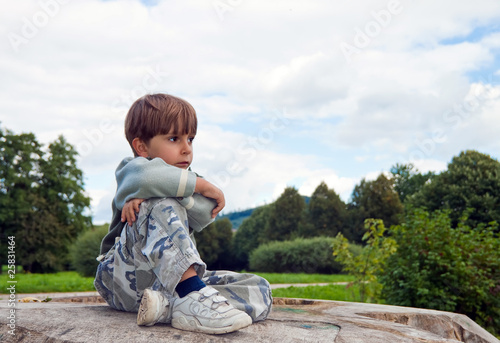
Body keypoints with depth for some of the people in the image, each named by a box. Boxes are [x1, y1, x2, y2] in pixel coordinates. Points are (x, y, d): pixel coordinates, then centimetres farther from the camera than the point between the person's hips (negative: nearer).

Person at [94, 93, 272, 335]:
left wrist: (147, 195, -23)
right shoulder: (129, 169, -2)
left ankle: (169, 307, -34)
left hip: (177, 281, 6)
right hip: (126, 277, -5)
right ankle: (196, 298, -42)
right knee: (161, 204, -29)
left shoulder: (185, 180, 14)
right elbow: (143, 176, -31)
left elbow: (207, 213, -11)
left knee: (260, 290, -13)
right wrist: (202, 185, -19)